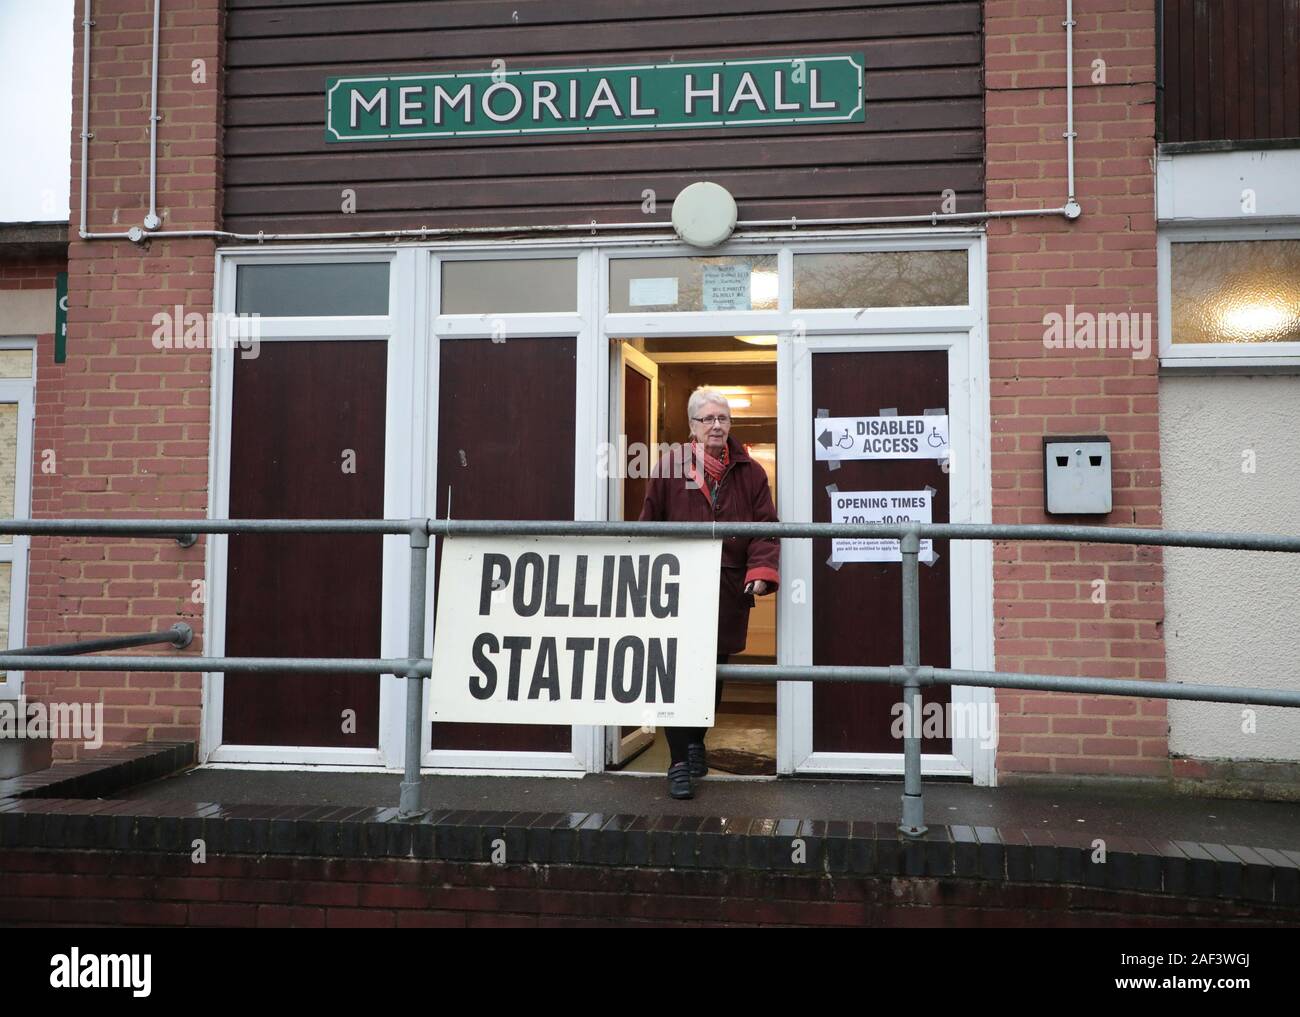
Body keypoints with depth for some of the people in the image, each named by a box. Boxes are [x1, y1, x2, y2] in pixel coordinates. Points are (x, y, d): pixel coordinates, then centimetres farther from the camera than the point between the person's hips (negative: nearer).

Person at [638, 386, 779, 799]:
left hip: (728, 590, 3)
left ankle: (696, 740, 37)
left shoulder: (749, 472, 6)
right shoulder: (670, 464, 1)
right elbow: (650, 524, 3)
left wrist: (761, 571, -12)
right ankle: (679, 762, 4)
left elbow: (765, 528, 3)